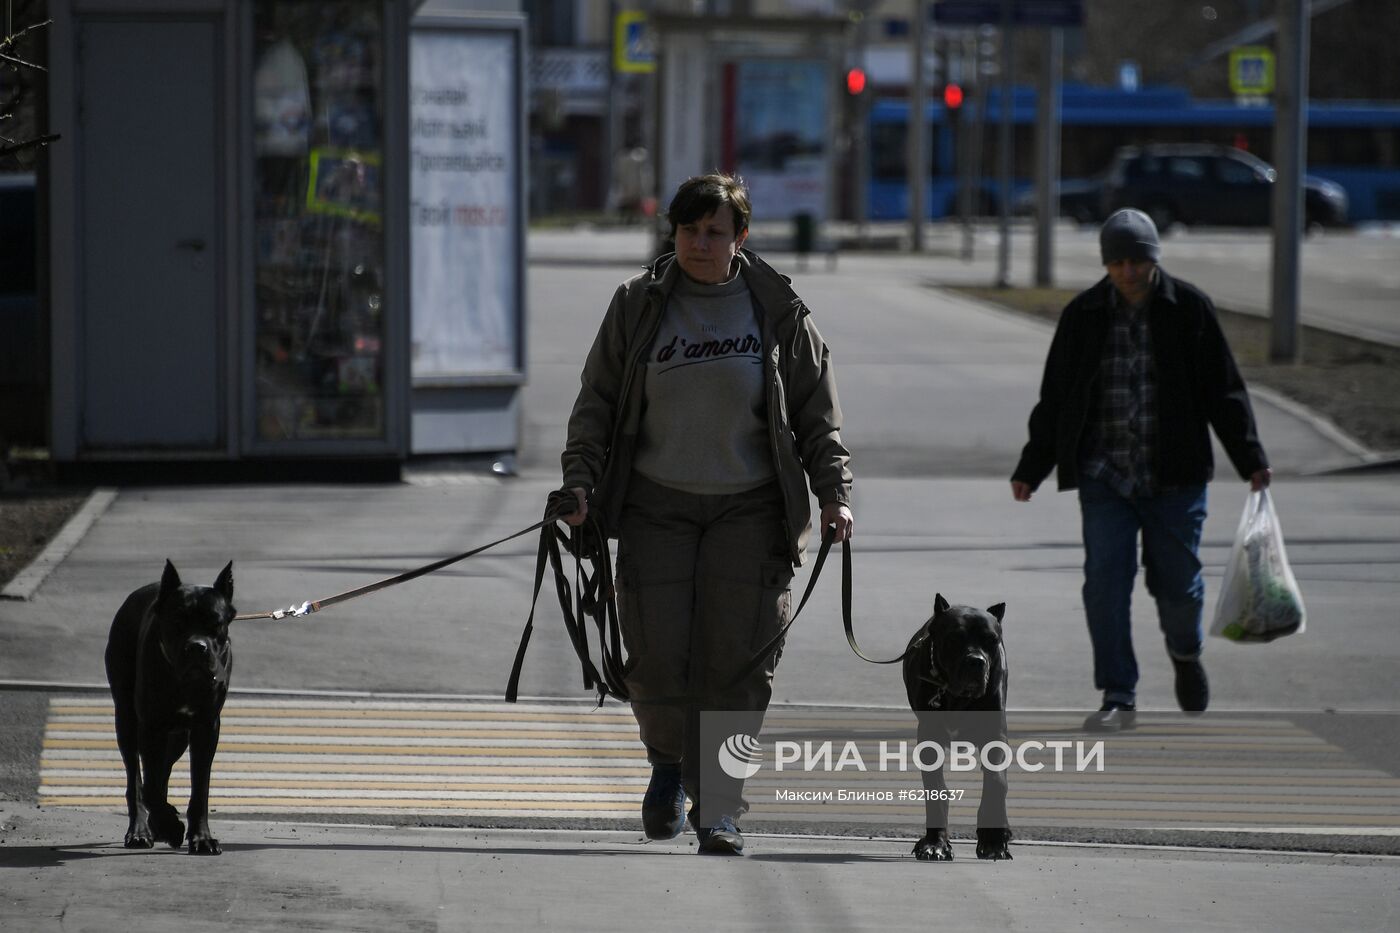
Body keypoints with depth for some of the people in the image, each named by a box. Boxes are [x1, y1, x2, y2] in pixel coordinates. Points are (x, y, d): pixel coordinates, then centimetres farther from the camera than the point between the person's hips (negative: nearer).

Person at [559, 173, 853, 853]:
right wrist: (580, 482, -5)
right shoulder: (638, 306, 4)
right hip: (657, 508, 1)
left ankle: (718, 811, 0)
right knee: (657, 660, -7)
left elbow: (817, 414, 6)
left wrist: (833, 492, -4)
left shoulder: (778, 312, 3)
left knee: (735, 663, -8)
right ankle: (668, 762, 23)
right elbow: (597, 404, 7)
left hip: (749, 509, 0)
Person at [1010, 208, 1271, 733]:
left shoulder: (1189, 309, -1)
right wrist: (1031, 469, 6)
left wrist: (1250, 458, -1)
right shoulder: (1083, 317, 3)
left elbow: (1223, 390, 3)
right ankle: (1118, 699, -1)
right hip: (1104, 477, 1)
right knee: (1105, 583, -7)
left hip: (1174, 477, -1)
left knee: (1177, 582, 3)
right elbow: (1054, 400, 9)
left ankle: (1185, 654, 36)